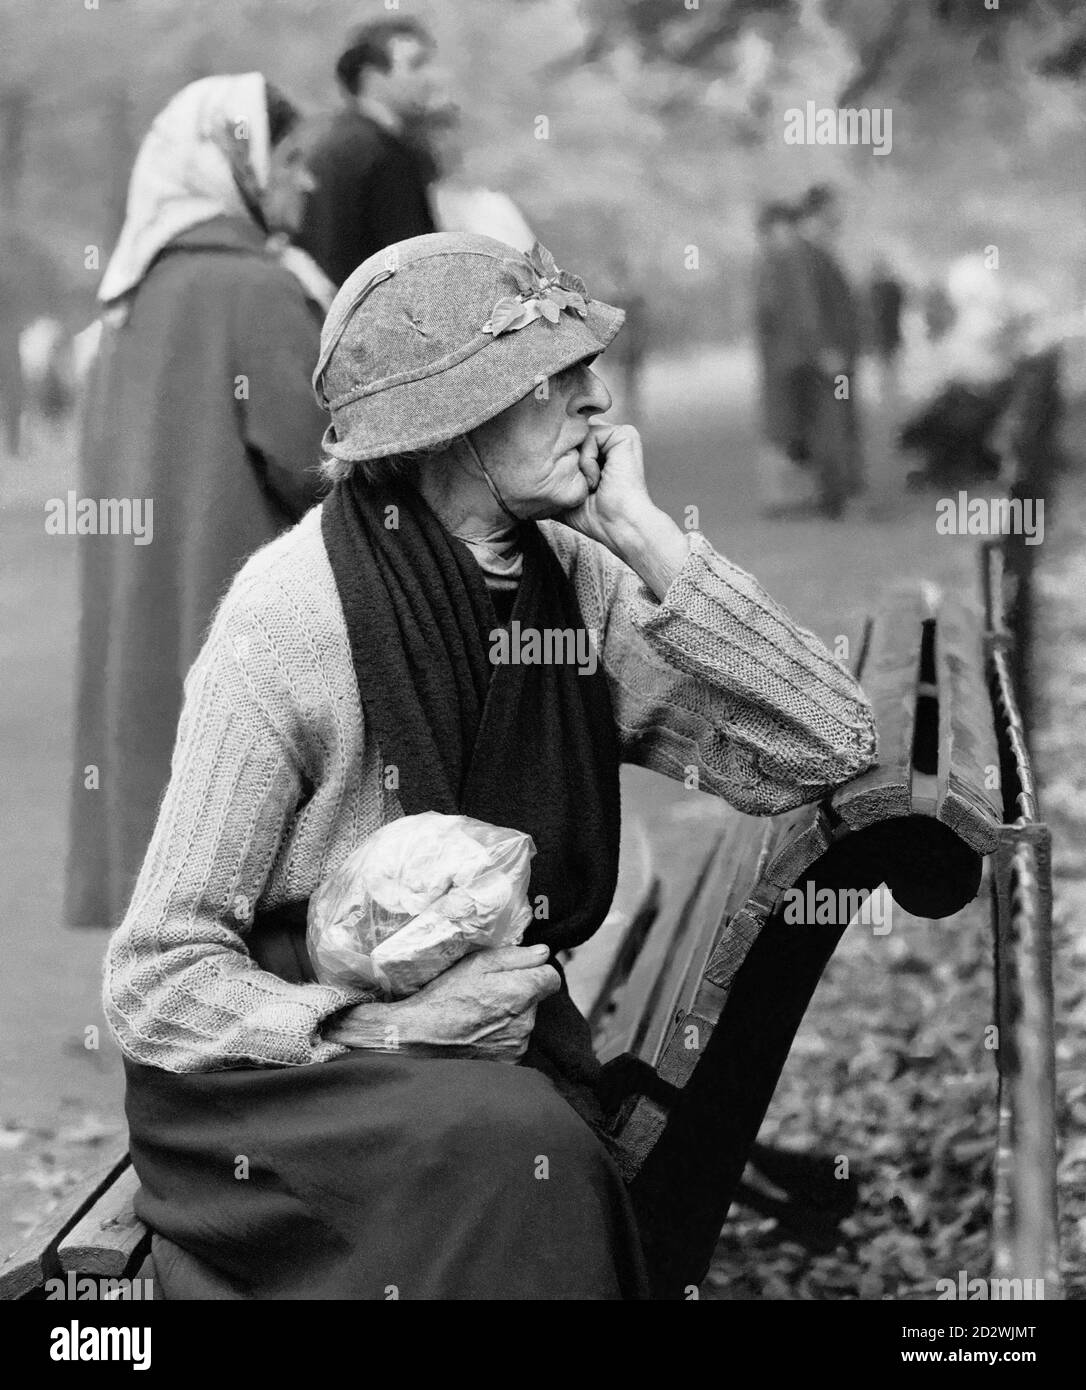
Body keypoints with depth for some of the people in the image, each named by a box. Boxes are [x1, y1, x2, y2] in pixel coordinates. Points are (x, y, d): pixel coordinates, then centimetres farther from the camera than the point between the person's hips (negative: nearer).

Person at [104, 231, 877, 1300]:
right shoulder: (286, 620, -16)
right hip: (285, 1076, -5)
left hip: (506, 1061, 5)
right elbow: (156, 981, -13)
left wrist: (645, 539, -13)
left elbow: (824, 752, -9)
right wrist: (391, 1027, -26)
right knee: (510, 1145, -31)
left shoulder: (577, 582, 0)